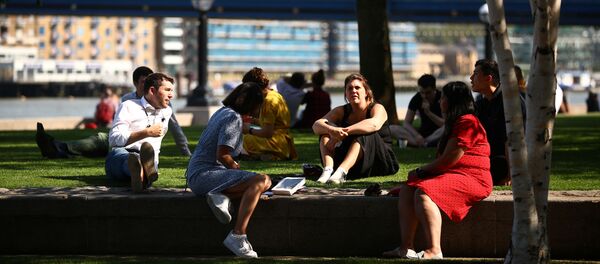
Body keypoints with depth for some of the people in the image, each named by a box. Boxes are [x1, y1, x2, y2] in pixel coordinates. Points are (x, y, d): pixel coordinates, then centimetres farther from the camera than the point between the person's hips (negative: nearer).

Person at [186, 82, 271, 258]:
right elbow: (222, 154, -19)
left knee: (264, 183, 12)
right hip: (204, 174, -10)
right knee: (261, 181, -27)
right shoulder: (234, 118, -14)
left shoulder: (223, 111, 17)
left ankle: (222, 196, -11)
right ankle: (237, 236, -36)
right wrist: (234, 166, -4)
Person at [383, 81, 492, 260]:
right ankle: (406, 247, -17)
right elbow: (444, 159, 21)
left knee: (423, 192, -31)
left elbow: (448, 160, -16)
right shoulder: (455, 123, 25)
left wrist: (421, 171, -3)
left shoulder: (467, 123, -12)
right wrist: (421, 172, 6)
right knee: (407, 189, -4)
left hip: (471, 178, -11)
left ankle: (434, 250, -38)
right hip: (452, 175, 11)